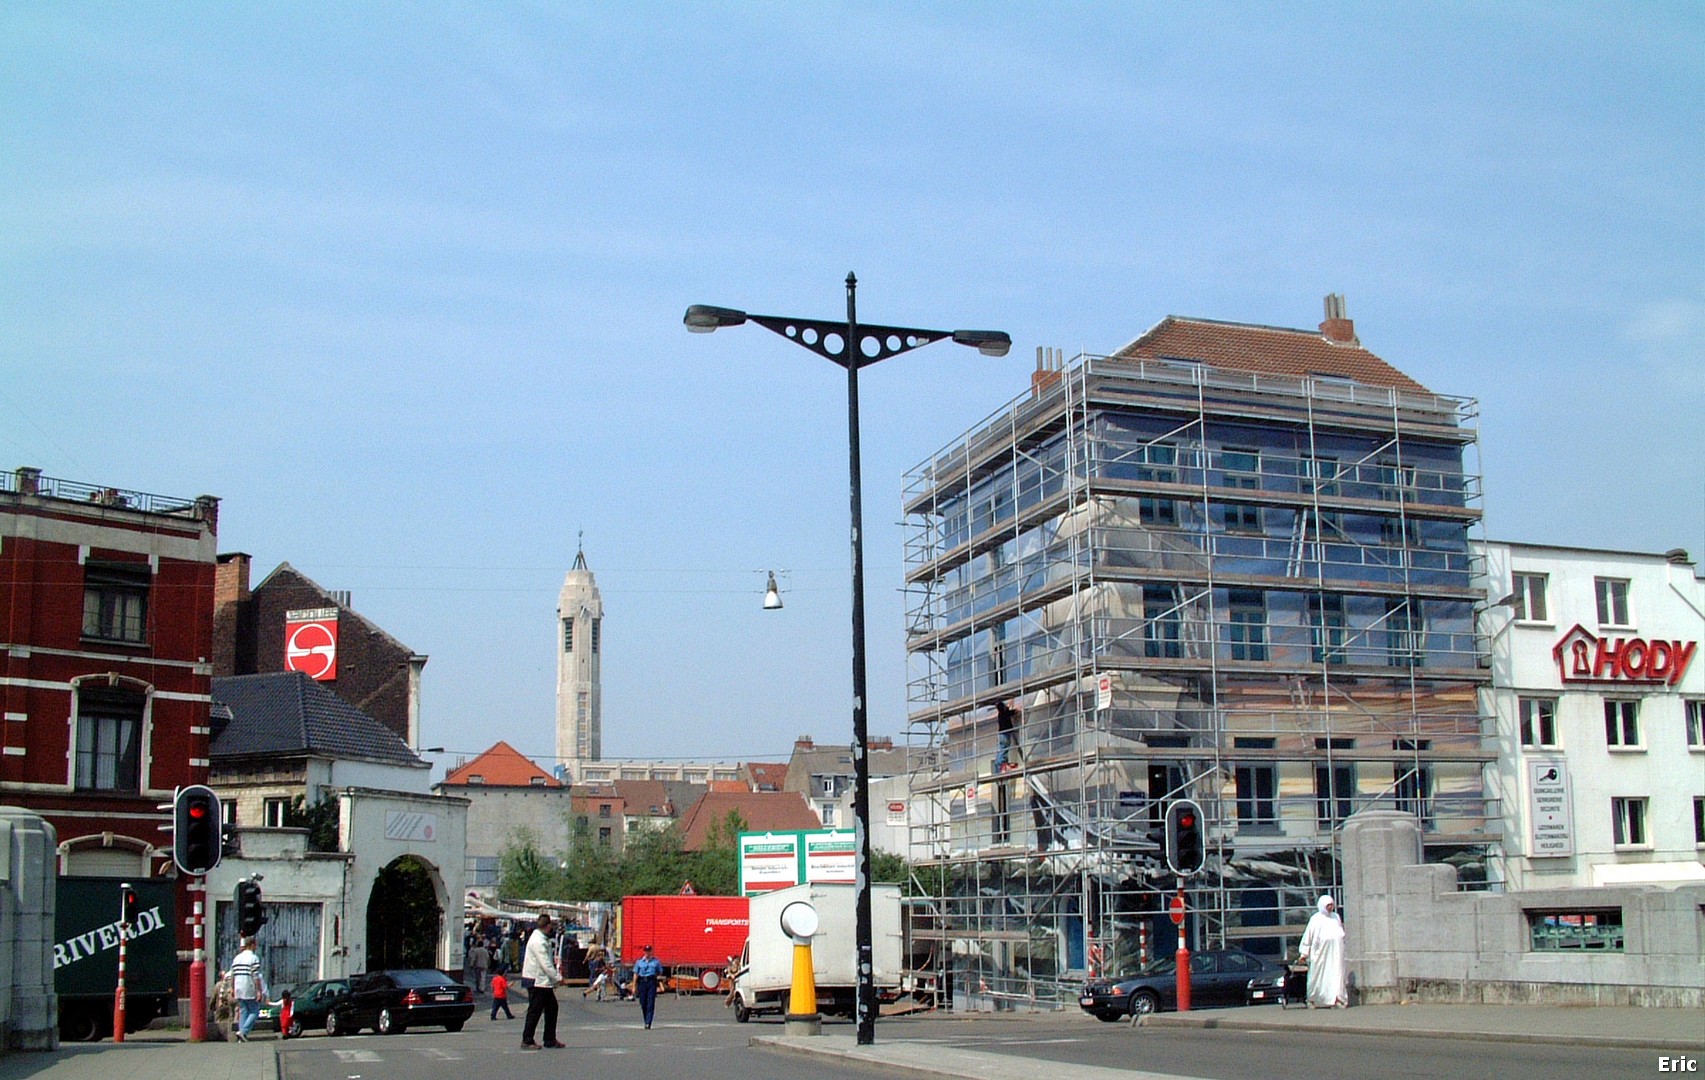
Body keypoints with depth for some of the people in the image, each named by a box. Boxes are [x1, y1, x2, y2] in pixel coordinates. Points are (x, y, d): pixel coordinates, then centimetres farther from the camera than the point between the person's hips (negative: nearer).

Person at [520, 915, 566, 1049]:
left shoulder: (543, 939, 14)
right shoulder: (538, 941, -19)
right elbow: (545, 965, -22)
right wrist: (558, 978, -17)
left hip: (544, 981, 10)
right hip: (537, 981, -10)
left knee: (552, 1008, 12)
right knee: (535, 1011, -3)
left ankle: (550, 1039, 18)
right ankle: (527, 1041, 5)